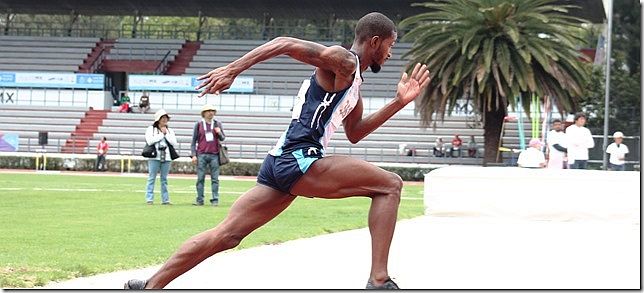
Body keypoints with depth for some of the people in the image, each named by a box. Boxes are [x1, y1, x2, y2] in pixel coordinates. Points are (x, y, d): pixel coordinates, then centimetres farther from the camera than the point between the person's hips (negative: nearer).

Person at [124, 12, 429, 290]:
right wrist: (232, 70, -19)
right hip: (298, 159, -10)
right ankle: (378, 281, -12)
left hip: (281, 163, 10)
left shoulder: (354, 82, 24)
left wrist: (399, 102, 27)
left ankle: (150, 286, 3)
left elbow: (354, 133, 33)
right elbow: (285, 44, -13)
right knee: (390, 185, -6)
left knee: (226, 234, 5)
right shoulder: (343, 61, -5)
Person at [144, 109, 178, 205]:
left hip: (166, 157, 4)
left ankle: (165, 199, 6)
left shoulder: (170, 131, 17)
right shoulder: (151, 129, 6)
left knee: (164, 179, 5)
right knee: (152, 178, -6)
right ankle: (149, 199, -6)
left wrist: (166, 134, -2)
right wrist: (161, 134, -5)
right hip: (154, 157, -4)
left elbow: (174, 143, 5)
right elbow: (150, 141, -10)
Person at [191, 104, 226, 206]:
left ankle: (215, 200, 1)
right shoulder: (199, 124, 6)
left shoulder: (217, 124, 10)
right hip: (201, 155, -1)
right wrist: (193, 155, -1)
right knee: (200, 179, 0)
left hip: (214, 155, 1)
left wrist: (219, 133, -10)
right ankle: (199, 200, 3)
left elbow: (223, 138, 13)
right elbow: (194, 140, 7)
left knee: (215, 179, -1)